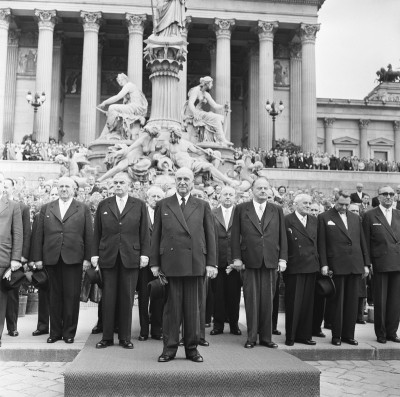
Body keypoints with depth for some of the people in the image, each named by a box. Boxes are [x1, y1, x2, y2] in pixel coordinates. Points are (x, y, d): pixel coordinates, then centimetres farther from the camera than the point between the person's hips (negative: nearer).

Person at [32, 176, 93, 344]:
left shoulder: (83, 209, 7)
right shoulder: (46, 209, 13)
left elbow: (89, 235, 2)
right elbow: (39, 235, 10)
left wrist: (87, 258, -5)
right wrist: (37, 257, 3)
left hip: (73, 259, -2)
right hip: (52, 259, 2)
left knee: (72, 296, 0)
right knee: (55, 295, 8)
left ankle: (69, 332, 11)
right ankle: (55, 332, 18)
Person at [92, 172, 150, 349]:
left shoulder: (139, 205, 7)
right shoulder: (103, 205, 11)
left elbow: (144, 232, 4)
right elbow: (97, 232, 9)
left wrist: (145, 254, -4)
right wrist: (94, 254, 2)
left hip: (130, 258, -1)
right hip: (108, 257, 1)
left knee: (127, 299, 4)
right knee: (108, 298, 4)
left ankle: (125, 337, 14)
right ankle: (107, 337, 14)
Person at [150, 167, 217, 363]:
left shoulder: (203, 206, 12)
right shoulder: (162, 205, 10)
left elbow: (210, 236, 9)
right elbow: (156, 236, 9)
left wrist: (211, 263, 1)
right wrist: (154, 263, 2)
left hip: (196, 264, 1)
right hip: (170, 264, -1)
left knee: (193, 308, 6)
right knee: (172, 307, 3)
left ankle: (192, 348, 18)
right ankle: (169, 348, 14)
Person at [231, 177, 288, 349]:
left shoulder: (277, 210, 12)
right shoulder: (241, 209, 7)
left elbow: (282, 236, 10)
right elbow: (235, 236, 4)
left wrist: (283, 258, 3)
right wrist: (236, 258, -3)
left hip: (271, 262, 2)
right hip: (249, 261, -1)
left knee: (268, 301, 5)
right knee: (251, 300, 2)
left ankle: (266, 337, 15)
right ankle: (251, 337, 11)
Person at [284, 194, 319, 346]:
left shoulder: (314, 220, 13)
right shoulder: (287, 220, -6)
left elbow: (317, 242, 12)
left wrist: (320, 263, 7)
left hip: (311, 266, 6)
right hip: (294, 267, -5)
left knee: (308, 302, 10)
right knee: (293, 303, 2)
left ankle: (304, 335, 20)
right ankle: (290, 336, 12)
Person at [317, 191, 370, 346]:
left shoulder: (355, 218, 16)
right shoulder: (324, 217, 1)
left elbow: (362, 242, 16)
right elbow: (321, 243, -3)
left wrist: (366, 264, 10)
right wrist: (324, 264, -10)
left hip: (355, 266, 4)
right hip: (337, 266, -4)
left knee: (352, 301, 7)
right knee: (337, 301, 2)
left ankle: (348, 335, 17)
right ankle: (336, 336, 10)